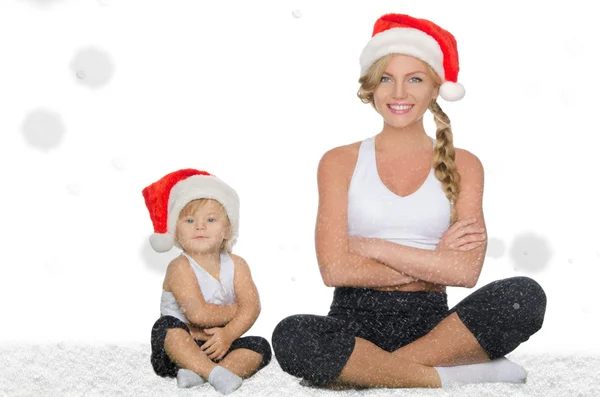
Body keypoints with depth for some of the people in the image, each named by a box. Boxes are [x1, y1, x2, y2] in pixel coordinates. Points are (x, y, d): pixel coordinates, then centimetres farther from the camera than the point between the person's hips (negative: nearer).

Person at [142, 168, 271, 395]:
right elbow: (198, 313, -26)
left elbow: (252, 306, -10)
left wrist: (228, 334, -26)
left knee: (260, 347, -14)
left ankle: (198, 373, -32)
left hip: (218, 345, 4)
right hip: (180, 348, -4)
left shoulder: (236, 265, 1)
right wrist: (235, 310, -12)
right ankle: (215, 373, -38)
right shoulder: (180, 268, -14)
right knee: (168, 327, -31)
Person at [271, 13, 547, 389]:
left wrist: (373, 247, -8)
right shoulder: (340, 162, 4)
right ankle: (450, 375, -20)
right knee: (291, 336, -34)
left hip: (430, 321, 1)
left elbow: (466, 270, -7)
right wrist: (433, 263, -7)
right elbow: (334, 269, -8)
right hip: (356, 321, -1)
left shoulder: (462, 166, 7)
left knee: (525, 295, -26)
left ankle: (361, 371, -22)